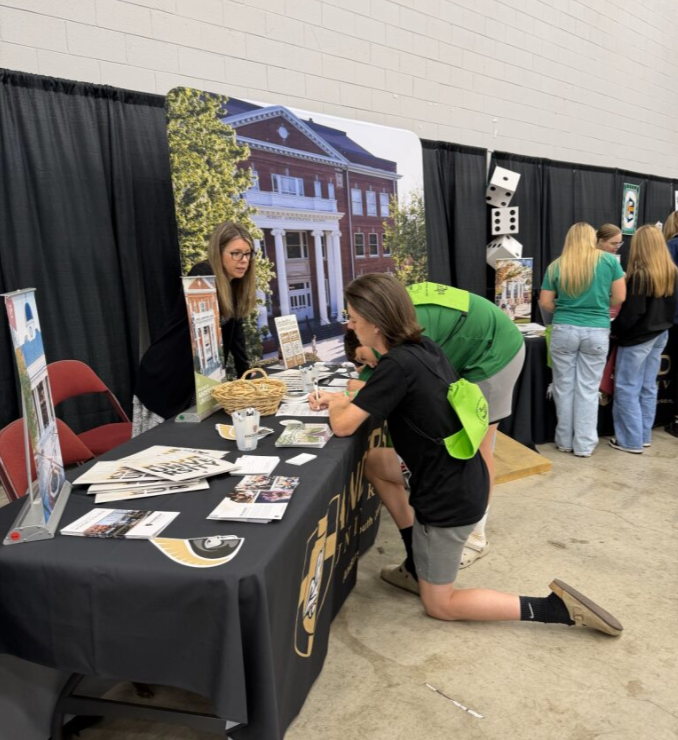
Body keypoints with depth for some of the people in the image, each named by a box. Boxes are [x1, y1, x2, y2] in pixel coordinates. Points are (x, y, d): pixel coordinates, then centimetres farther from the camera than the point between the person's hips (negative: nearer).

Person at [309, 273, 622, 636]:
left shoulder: (398, 364, -26)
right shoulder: (423, 346, -1)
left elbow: (344, 426, -20)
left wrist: (337, 406, 2)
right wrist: (339, 398, 8)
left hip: (450, 497, -8)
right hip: (463, 480, 9)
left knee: (438, 604, 10)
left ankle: (556, 607, 4)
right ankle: (417, 566, 27)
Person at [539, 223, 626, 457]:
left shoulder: (556, 266, 2)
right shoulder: (609, 260, 1)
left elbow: (545, 302, 3)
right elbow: (620, 298, 3)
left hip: (564, 330, 0)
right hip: (597, 332, 0)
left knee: (564, 387, 10)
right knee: (588, 389, 7)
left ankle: (564, 441, 20)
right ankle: (584, 444, 14)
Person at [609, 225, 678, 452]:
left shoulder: (639, 275, -20)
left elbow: (631, 313, -20)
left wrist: (614, 330, -6)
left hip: (638, 337, -8)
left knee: (627, 389, 1)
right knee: (648, 387, 14)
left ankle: (631, 441, 4)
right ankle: (644, 436, 23)